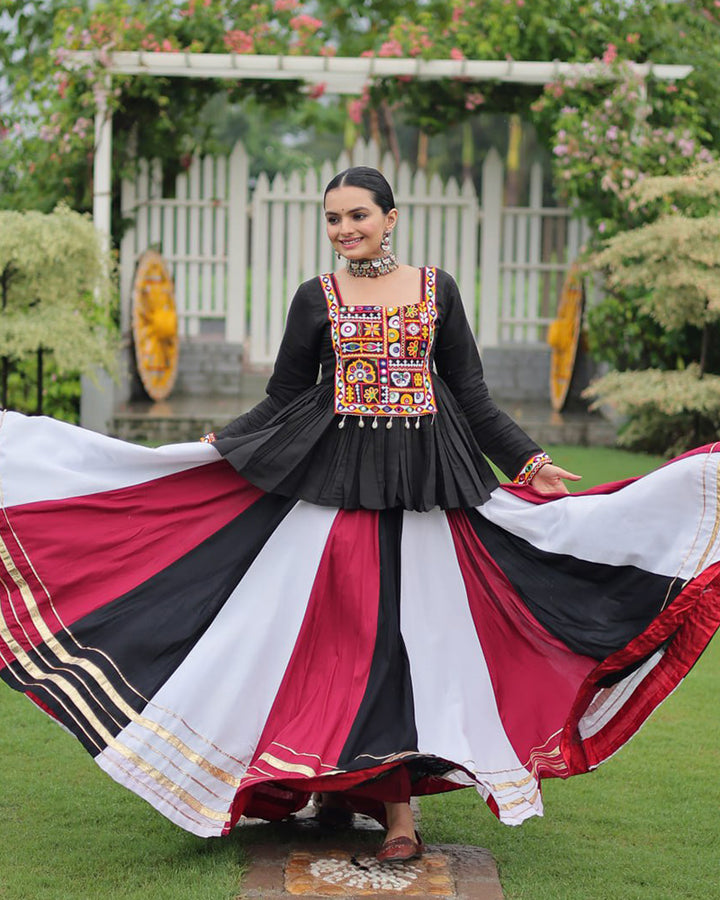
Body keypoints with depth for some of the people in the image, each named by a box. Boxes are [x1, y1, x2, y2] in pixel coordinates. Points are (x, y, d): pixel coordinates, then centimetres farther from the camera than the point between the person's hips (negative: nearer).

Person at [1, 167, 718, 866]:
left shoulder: (437, 289, 9)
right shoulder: (316, 297, 8)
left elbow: (472, 395, 10)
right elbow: (282, 400, 9)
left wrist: (529, 462, 4)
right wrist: (214, 445, 0)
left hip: (425, 480, 0)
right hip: (337, 480, 0)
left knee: (415, 624, -3)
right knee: (349, 623, -4)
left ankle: (396, 798, 2)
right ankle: (396, 808, 4)